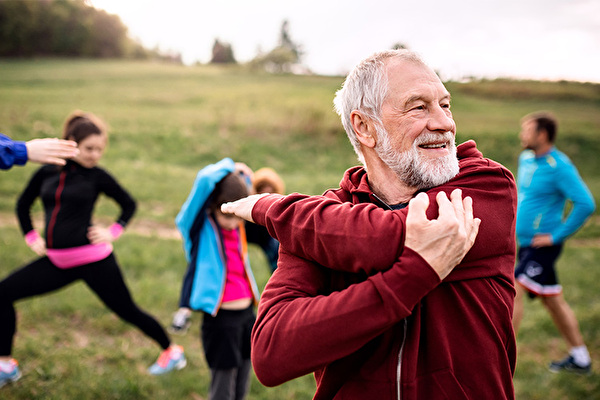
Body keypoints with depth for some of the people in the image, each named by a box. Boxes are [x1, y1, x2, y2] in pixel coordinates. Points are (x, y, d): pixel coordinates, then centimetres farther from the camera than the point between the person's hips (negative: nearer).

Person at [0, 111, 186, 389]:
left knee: (126, 310, 1)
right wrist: (31, 237, 10)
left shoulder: (97, 176, -5)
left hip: (93, 259, -4)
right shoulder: (46, 173, 4)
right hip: (56, 261, 5)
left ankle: (171, 352, 23)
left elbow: (129, 204, 9)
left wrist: (113, 231, -3)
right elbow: (23, 204, 20)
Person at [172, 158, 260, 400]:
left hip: (247, 315, 6)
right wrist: (229, 168, -9)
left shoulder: (239, 228, 3)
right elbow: (205, 180, -27)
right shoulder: (202, 227, -12)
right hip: (220, 318, -6)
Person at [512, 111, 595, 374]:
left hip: (543, 246, -9)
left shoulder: (560, 167, -17)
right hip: (527, 243, 9)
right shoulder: (526, 159, 8)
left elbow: (586, 204, -22)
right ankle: (580, 359, 30)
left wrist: (556, 236, -19)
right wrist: (516, 220, 15)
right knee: (553, 301, 16)